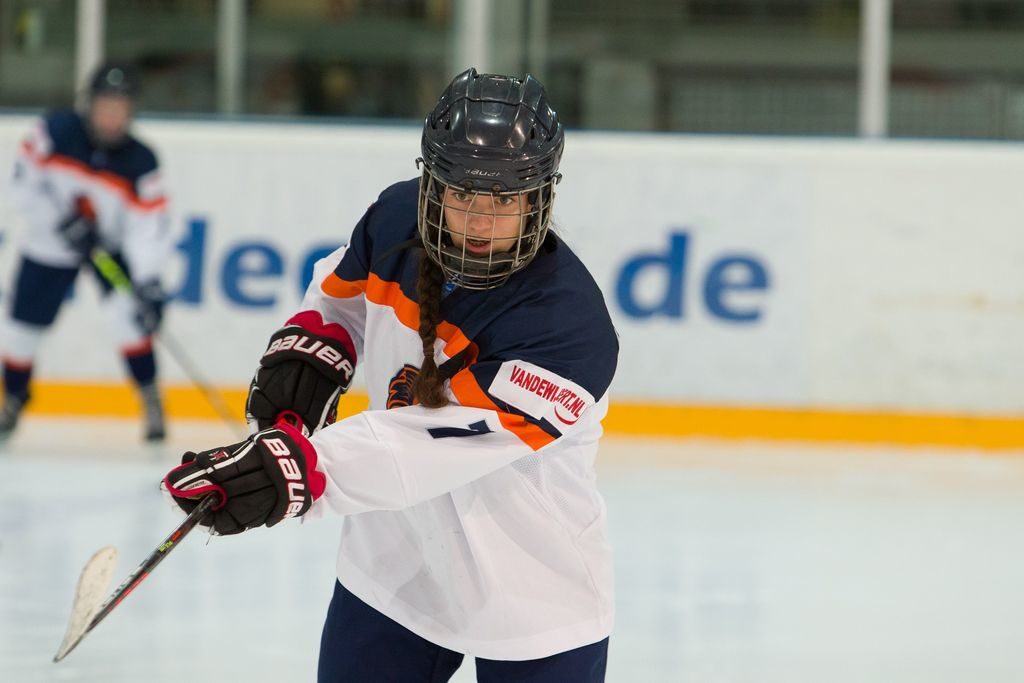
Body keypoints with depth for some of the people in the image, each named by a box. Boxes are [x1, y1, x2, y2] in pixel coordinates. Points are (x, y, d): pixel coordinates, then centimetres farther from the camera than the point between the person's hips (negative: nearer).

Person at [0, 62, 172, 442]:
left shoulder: (141, 162, -21)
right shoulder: (56, 132, -21)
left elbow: (149, 228, -25)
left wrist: (149, 286, -36)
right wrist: (62, 219, -29)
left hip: (111, 243, -1)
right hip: (49, 244, 1)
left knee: (126, 310, -25)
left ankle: (151, 401, -12)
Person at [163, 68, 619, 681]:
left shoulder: (569, 325, -29)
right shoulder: (397, 219, -9)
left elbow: (434, 445, -39)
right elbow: (345, 284, 17)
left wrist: (298, 468, -51)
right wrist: (311, 345, -5)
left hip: (532, 601, -6)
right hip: (393, 568, 6)